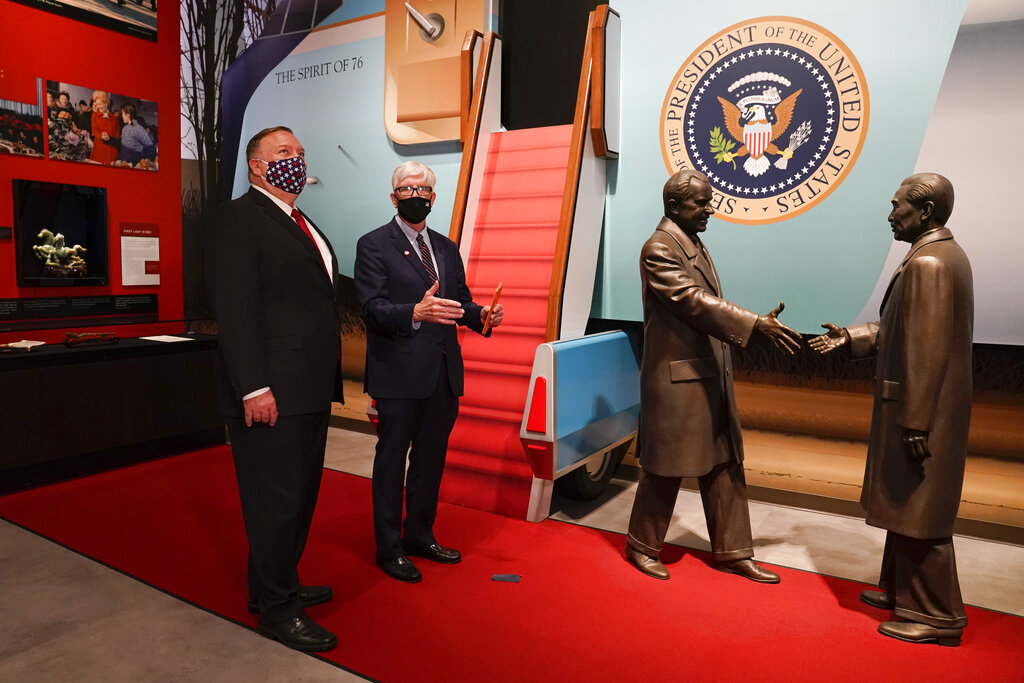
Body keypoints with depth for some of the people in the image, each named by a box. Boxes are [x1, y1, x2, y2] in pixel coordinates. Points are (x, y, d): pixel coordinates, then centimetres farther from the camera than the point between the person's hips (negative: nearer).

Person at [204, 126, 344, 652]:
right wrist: (255, 388, -23)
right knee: (275, 501, 2)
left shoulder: (303, 226, 20)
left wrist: (327, 382, 15)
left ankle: (281, 584, 35)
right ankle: (276, 609, 17)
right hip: (271, 394, -9)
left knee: (300, 495, 19)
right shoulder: (236, 219, -8)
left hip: (311, 391, 9)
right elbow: (234, 309, -17)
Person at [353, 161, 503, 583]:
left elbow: (459, 302, 16)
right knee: (391, 461, 5)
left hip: (444, 374, 6)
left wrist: (480, 314, -7)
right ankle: (389, 548, 20)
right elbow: (372, 308, -15)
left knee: (431, 459, 16)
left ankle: (420, 535, 33)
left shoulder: (447, 248, 15)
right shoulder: (374, 245, -4)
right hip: (399, 374, -6)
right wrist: (416, 312, -33)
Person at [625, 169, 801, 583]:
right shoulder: (659, 248, -15)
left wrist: (759, 324, 7)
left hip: (711, 378, 9)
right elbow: (694, 302, -23)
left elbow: (708, 305, 15)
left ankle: (731, 552, 28)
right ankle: (642, 546, 26)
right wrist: (756, 325, -25)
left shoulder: (695, 245, 14)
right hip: (677, 379, -9)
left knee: (725, 467, 14)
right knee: (665, 469, 6)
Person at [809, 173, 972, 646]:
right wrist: (852, 337, 11)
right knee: (906, 508, 20)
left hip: (922, 413, -10)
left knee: (919, 515, 2)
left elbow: (926, 352, -24)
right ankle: (901, 590, 35)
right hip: (927, 409, 10)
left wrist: (914, 424, -22)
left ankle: (936, 616, 16)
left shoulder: (926, 263, -20)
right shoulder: (946, 254, 12)